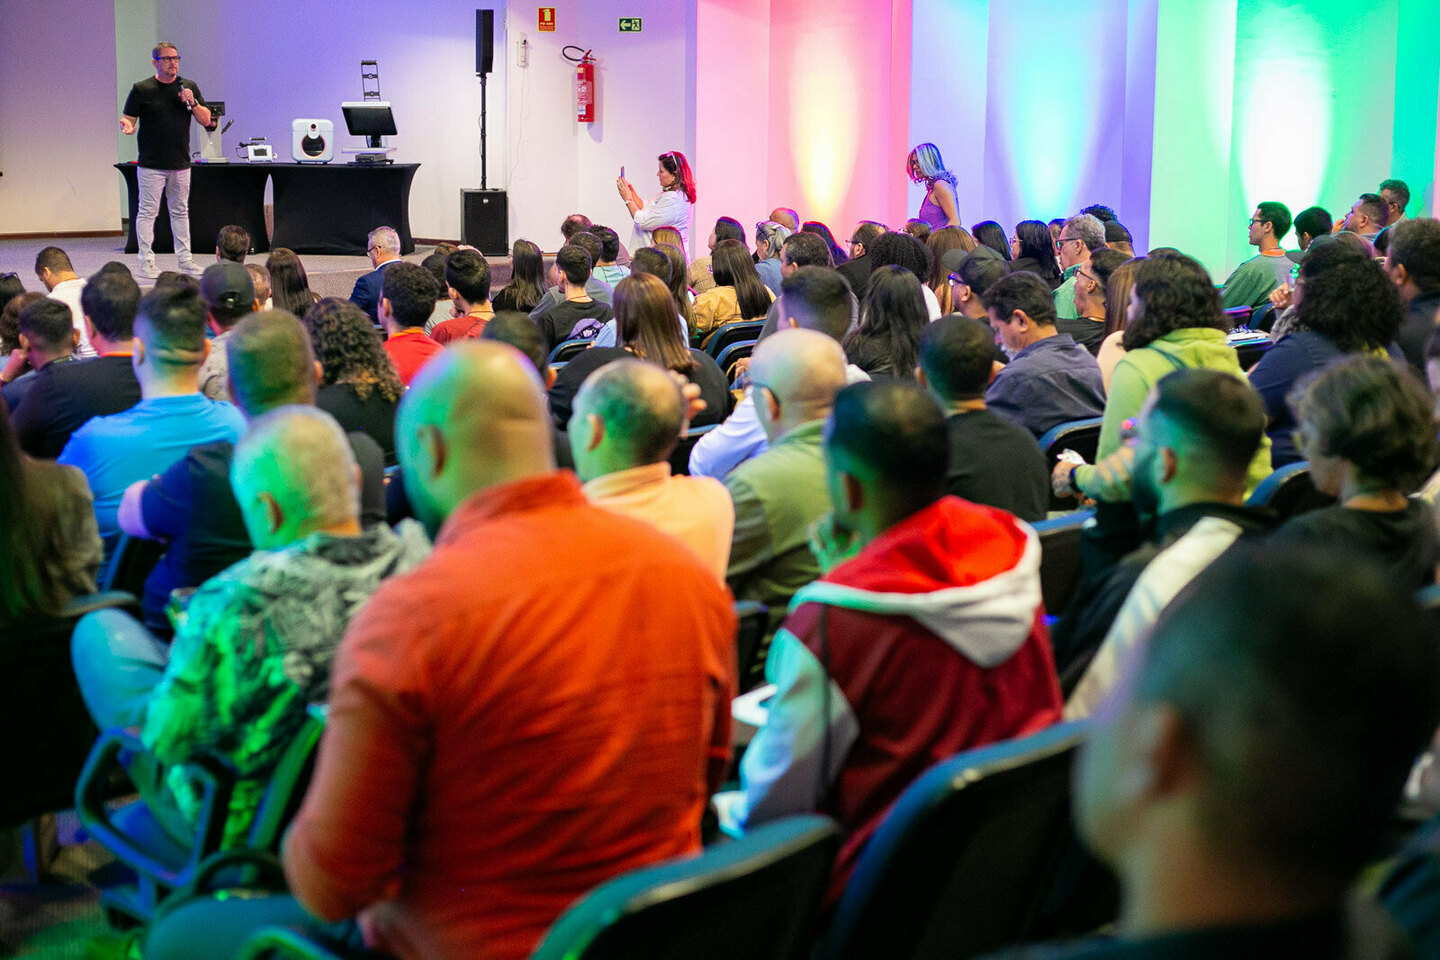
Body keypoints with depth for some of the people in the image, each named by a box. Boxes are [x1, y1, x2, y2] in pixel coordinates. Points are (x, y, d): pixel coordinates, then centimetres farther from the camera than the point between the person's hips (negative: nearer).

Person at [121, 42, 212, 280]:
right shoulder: (141, 89, -2)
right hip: (151, 164, -4)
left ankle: (185, 260, 17)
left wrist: (192, 103, -11)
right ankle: (147, 263, 0)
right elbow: (129, 120, -1)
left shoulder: (189, 87, 8)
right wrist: (127, 126, -24)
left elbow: (206, 120, 6)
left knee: (180, 212, 11)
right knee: (147, 212, -4)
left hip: (181, 164, 4)